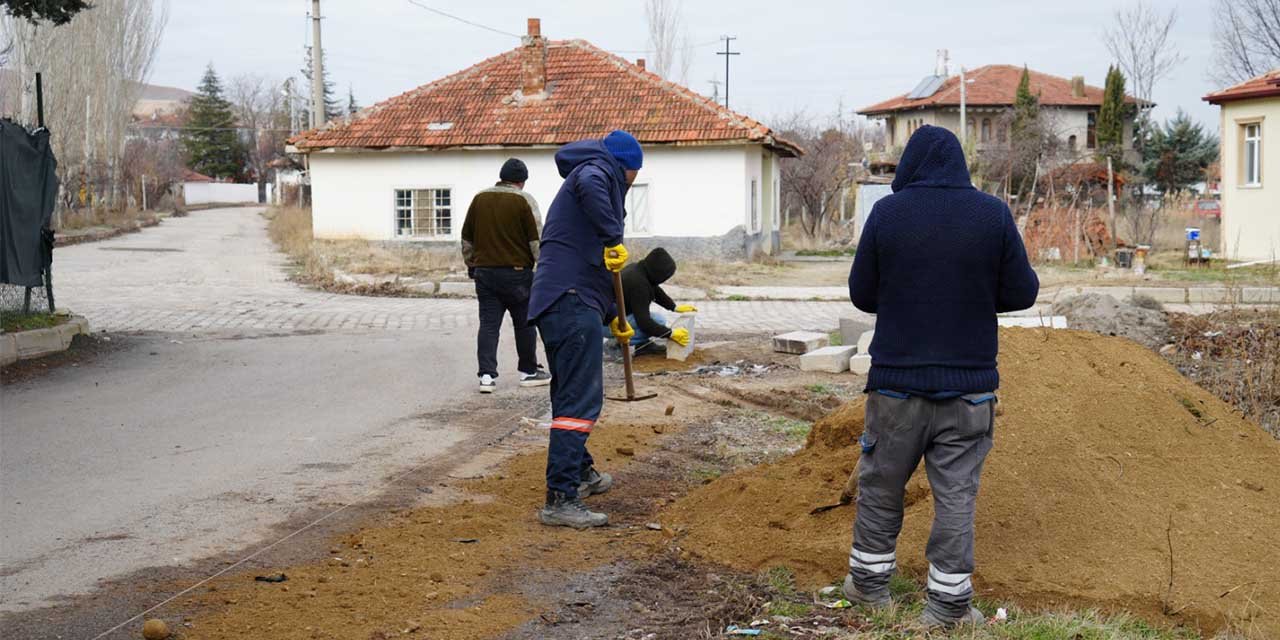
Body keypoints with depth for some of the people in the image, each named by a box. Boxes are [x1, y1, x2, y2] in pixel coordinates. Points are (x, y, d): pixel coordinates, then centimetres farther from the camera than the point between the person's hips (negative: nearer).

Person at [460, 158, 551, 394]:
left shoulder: (479, 198, 9)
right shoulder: (524, 200, -6)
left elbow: (467, 238, 15)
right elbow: (536, 240, -9)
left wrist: (471, 264, 25)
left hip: (484, 271, 4)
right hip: (517, 272, -4)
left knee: (488, 324, 3)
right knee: (524, 323, 9)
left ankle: (487, 374, -6)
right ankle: (528, 372, 19)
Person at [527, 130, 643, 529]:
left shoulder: (577, 182, 30)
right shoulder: (600, 170, 2)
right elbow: (589, 186, -27)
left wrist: (612, 316, 39)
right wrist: (614, 238, -23)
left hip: (553, 302, 10)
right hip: (573, 301, -10)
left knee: (571, 394, 23)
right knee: (581, 400, -12)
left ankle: (581, 473, 40)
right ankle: (560, 499, -16)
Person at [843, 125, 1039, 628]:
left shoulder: (886, 212, -6)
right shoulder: (993, 214, -5)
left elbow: (862, 294, 0)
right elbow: (1022, 293, -1)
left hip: (896, 380, 0)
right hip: (969, 383, 0)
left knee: (881, 484, 15)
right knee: (956, 493, 6)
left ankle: (869, 581, 26)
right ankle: (948, 603, 9)